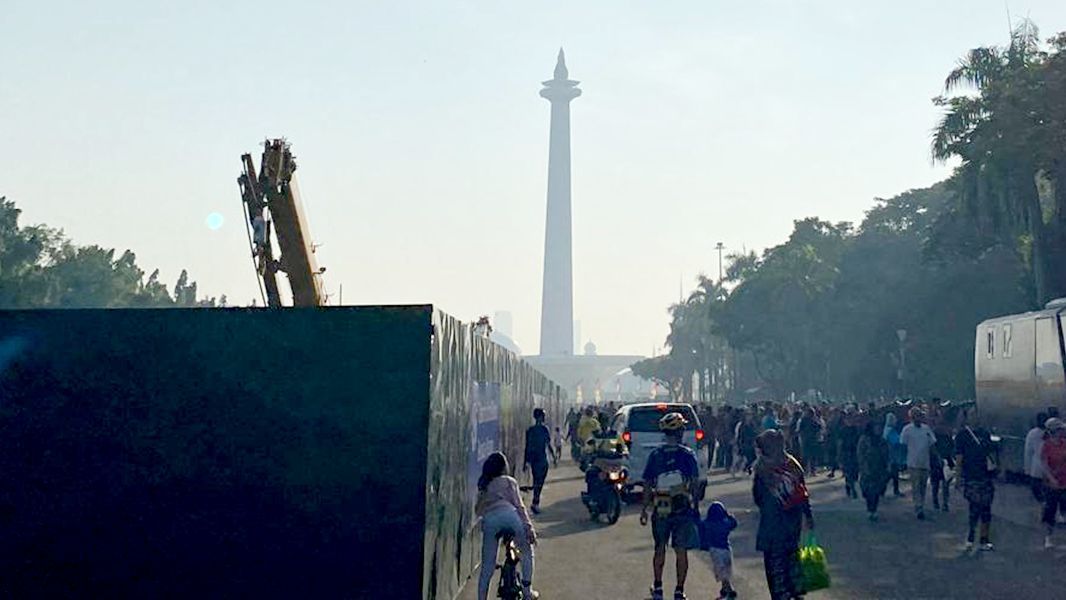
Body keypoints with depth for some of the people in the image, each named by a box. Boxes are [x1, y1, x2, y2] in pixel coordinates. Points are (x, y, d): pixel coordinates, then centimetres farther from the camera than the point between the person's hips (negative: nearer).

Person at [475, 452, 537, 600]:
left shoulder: (482, 485, 32)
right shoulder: (509, 481, 20)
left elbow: (478, 511, 25)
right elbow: (519, 505, 7)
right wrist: (529, 527, 2)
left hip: (489, 520, 3)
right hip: (509, 515, -2)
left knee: (487, 567, 8)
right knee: (527, 552, 20)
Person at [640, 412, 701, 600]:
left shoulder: (655, 455, -3)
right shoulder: (688, 454, -7)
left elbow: (647, 485, -1)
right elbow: (694, 483, -6)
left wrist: (644, 509, 6)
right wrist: (693, 501, 6)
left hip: (660, 509, 2)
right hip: (684, 509, -2)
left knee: (660, 548, 17)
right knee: (681, 551, 6)